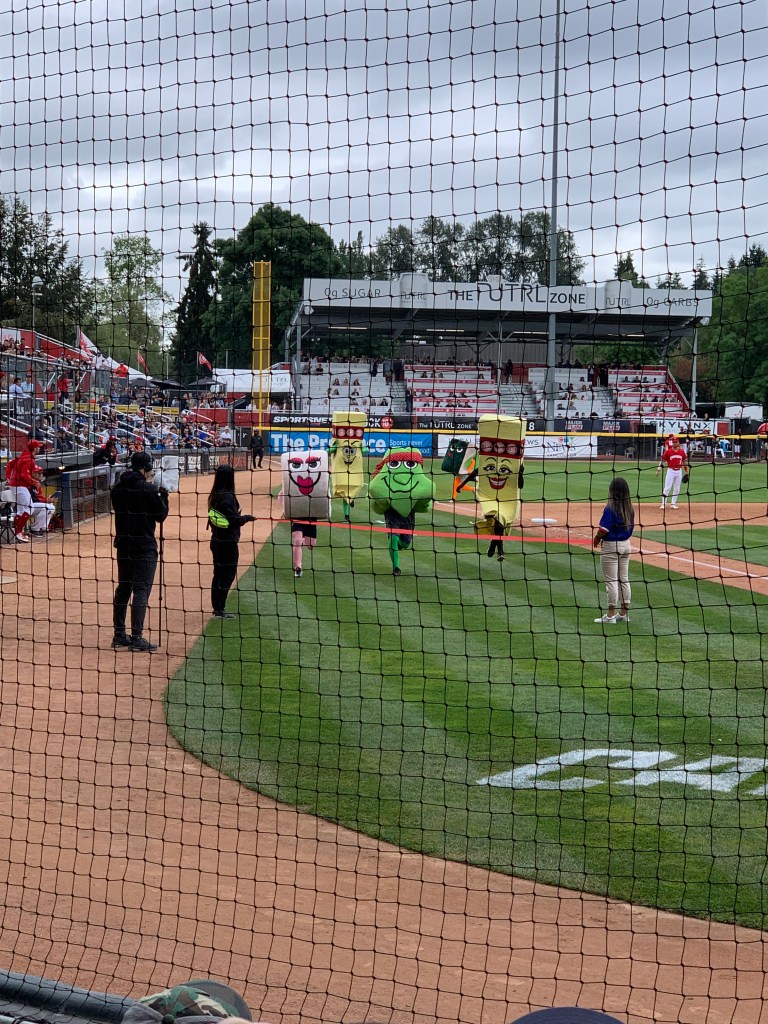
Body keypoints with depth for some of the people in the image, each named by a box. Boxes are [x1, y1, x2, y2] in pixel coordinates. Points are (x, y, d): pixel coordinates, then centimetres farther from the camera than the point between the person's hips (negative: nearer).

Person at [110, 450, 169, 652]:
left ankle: (119, 636, 19)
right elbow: (161, 516, -8)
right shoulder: (148, 489, -14)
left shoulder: (117, 488, 4)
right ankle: (136, 639, -6)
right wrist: (163, 497, 9)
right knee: (141, 590, -4)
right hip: (144, 546, -7)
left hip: (122, 543, 7)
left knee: (123, 587, 15)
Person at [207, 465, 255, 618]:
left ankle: (217, 609, 20)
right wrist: (247, 518, -2)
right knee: (228, 574, -3)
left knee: (219, 573, 14)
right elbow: (234, 520, -19)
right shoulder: (227, 496, -18)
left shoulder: (214, 496, 8)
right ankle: (219, 610, -3)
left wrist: (241, 517, 18)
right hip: (228, 541, -9)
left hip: (216, 540, 9)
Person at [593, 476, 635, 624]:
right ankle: (624, 613, 17)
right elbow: (631, 528, 9)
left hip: (611, 546, -7)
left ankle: (611, 615, 0)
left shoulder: (610, 509, -18)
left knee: (611, 580, -2)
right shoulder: (630, 509, 4)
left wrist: (596, 539, -2)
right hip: (626, 545, 7)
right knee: (624, 579, 12)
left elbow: (603, 530, -21)